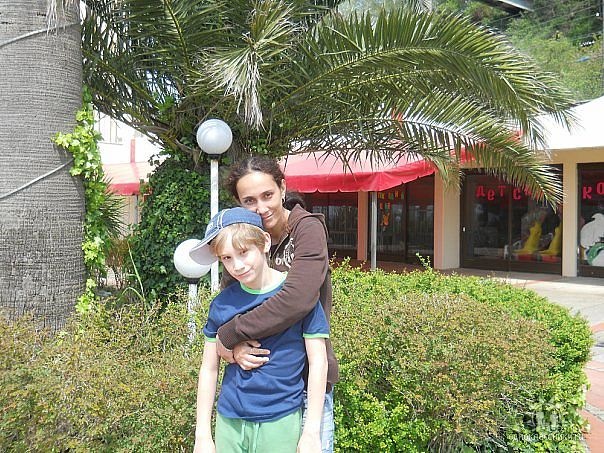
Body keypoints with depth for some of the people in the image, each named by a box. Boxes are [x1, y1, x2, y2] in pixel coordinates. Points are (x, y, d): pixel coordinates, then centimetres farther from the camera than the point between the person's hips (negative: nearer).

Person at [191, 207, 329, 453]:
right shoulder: (222, 304, -2)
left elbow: (318, 362, -7)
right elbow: (209, 368, 5)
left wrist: (311, 433, -8)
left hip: (281, 423, -2)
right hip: (229, 423, 3)